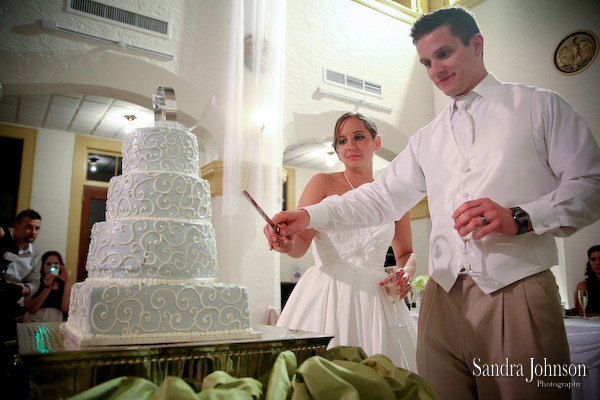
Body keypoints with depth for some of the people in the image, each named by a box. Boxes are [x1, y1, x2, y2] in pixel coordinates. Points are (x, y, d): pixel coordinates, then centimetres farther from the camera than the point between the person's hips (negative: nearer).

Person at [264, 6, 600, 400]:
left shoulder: (539, 106, 9)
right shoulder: (428, 138, 20)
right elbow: (383, 196, 15)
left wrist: (520, 217, -14)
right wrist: (308, 216, 2)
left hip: (518, 294, -3)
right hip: (444, 297, 3)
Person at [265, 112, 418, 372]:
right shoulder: (323, 183, 3)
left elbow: (406, 253, 20)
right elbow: (301, 242, -6)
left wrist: (406, 274, -1)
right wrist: (287, 242, -28)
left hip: (374, 297, 2)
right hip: (326, 294, -2)